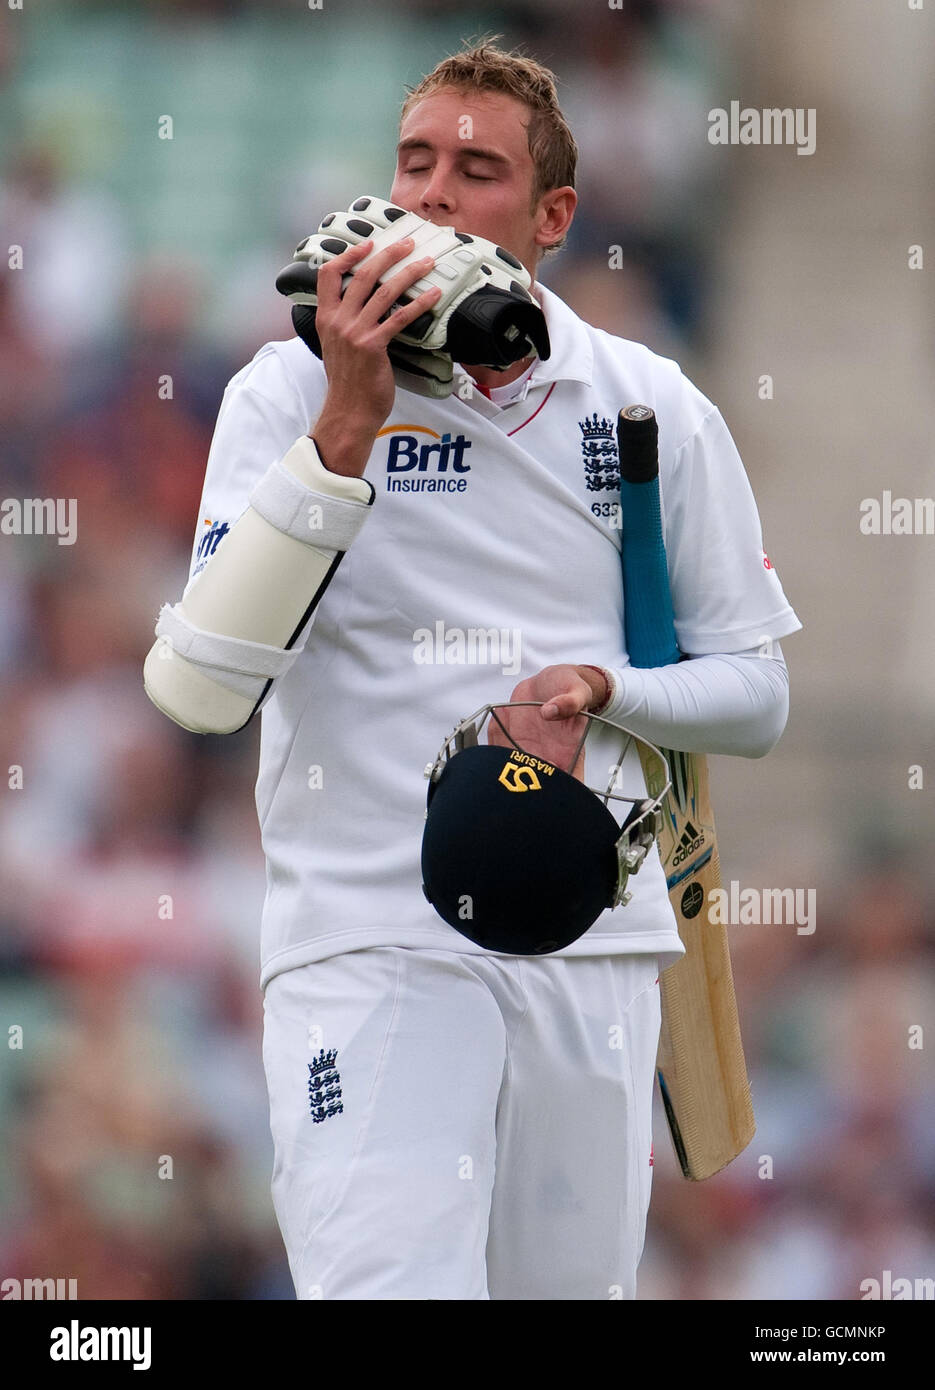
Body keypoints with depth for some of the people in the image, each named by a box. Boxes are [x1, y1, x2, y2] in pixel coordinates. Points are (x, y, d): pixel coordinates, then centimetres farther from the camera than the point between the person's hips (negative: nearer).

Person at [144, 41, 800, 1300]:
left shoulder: (654, 413, 7)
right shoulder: (295, 393, 0)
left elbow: (755, 695, 12)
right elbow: (210, 681, -13)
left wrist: (597, 689, -9)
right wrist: (348, 427, -19)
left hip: (592, 950, 3)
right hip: (367, 943, -3)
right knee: (391, 1285, -24)